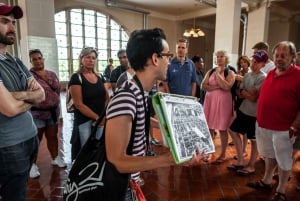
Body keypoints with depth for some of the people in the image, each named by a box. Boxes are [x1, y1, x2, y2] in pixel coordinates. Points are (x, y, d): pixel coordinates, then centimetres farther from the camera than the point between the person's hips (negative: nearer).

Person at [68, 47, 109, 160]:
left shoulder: (100, 78, 9)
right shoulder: (76, 78, -8)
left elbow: (106, 98, 11)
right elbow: (79, 104, -14)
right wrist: (97, 117, -15)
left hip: (102, 120, 5)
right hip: (84, 122, -5)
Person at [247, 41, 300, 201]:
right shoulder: (271, 73, 9)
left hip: (283, 128, -6)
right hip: (263, 124, 7)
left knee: (284, 160, 10)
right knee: (269, 155, 21)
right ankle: (266, 181, 39)